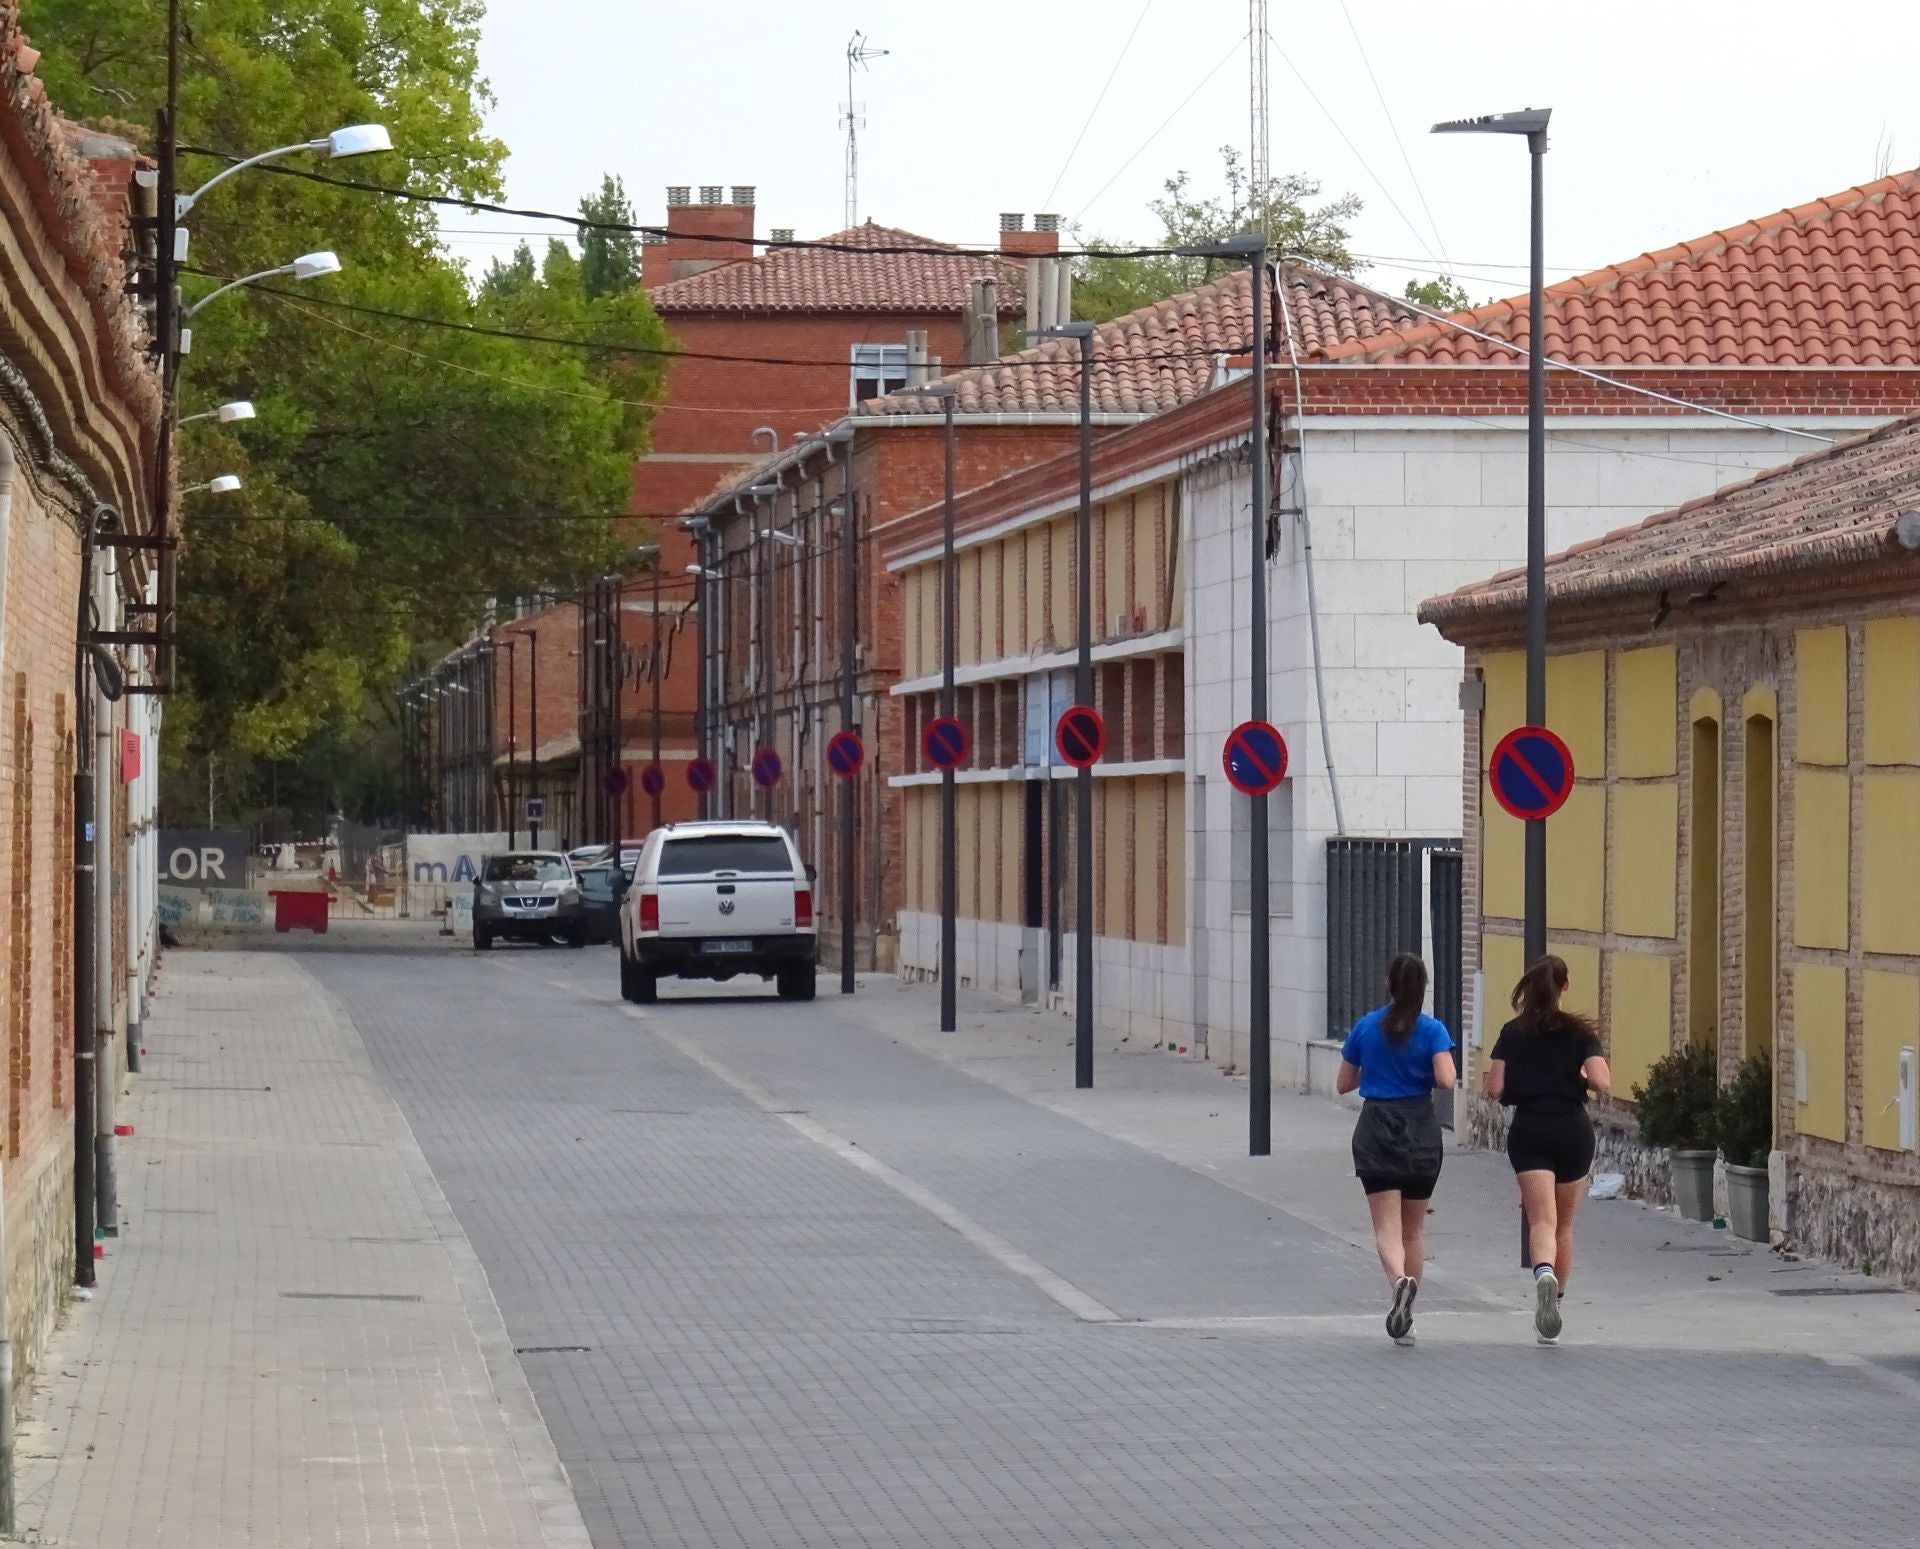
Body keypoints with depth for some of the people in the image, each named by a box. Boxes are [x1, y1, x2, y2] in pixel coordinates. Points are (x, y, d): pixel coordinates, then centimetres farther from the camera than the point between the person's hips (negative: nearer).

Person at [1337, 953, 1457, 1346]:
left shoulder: (1366, 1027, 1)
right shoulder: (1432, 1030, -5)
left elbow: (1344, 1084, 7)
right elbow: (1446, 1079, -16)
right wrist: (1423, 1075, 6)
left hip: (1376, 1132, -1)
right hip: (1421, 1132, 1)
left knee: (1387, 1227, -7)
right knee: (1414, 1230, 14)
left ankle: (1400, 1281, -37)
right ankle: (1405, 1318, 18)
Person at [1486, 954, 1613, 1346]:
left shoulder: (1513, 1033, 2)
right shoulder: (1580, 1032, 1)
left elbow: (1494, 1089, -3)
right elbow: (1603, 1084, -10)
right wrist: (1577, 1076, 11)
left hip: (1529, 1131, -1)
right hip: (1574, 1131, 1)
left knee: (1542, 1221, -11)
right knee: (1564, 1224, 17)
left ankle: (1544, 1274, -42)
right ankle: (1555, 1300, 25)